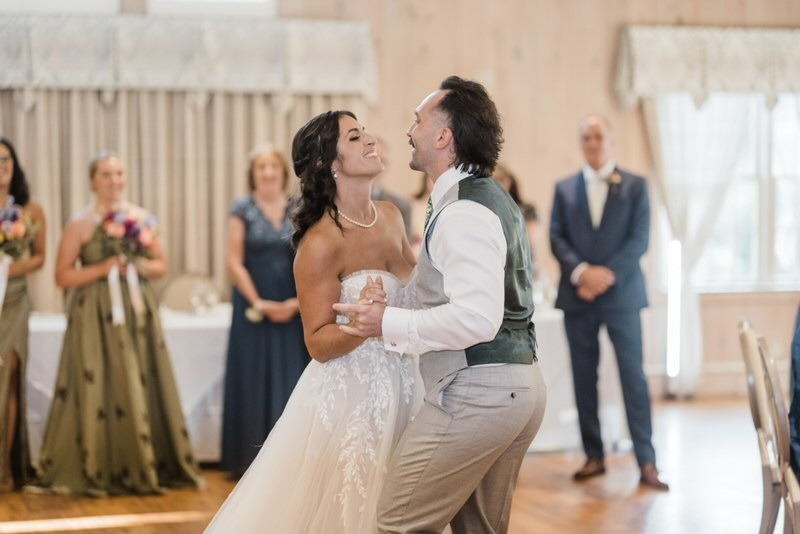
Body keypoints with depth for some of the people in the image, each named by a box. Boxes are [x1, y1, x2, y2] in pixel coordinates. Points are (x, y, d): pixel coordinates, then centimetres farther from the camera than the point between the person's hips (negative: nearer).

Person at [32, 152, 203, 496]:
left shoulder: (142, 218, 9)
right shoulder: (80, 224, -2)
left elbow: (160, 264, 15)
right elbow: (63, 276, -4)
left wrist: (141, 266, -6)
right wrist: (104, 268, -14)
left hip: (138, 311, 4)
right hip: (96, 316, -4)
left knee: (143, 387, 2)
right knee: (97, 391, -5)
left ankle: (145, 467, 10)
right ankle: (96, 473, 3)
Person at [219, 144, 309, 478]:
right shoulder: (242, 211, -1)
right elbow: (235, 264, -6)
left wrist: (298, 301, -8)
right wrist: (259, 304, -12)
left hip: (292, 310, 3)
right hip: (254, 308, -3)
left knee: (291, 381, 4)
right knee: (256, 380, 1)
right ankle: (253, 460, 7)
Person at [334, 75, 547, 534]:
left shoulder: (464, 212, -16)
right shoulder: (492, 197, 17)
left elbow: (476, 318, -26)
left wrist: (390, 324, -17)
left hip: (475, 392, -10)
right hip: (519, 385, 10)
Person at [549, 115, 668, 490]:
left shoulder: (635, 185, 5)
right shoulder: (564, 188, 11)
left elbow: (640, 238, -4)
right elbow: (556, 238, 3)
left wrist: (608, 273, -16)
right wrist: (581, 272, -14)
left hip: (621, 293, -2)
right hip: (577, 295, 3)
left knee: (633, 377, -5)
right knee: (583, 379, 5)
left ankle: (647, 463, -4)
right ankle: (594, 456, 14)